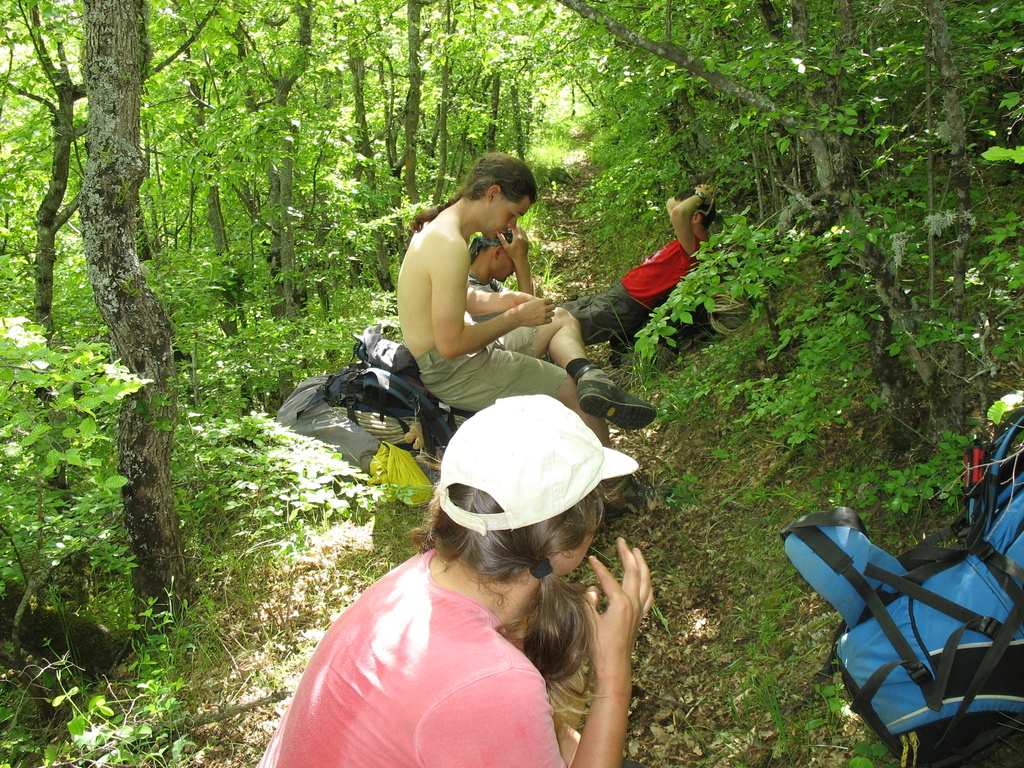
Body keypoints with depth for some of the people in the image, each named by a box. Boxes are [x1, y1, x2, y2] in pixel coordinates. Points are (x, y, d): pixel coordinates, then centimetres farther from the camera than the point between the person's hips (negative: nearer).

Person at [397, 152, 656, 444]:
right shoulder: (450, 245, -25)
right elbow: (450, 345, -28)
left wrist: (499, 302, 4)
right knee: (579, 396, -7)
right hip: (451, 373, -10)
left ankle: (588, 377, -9)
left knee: (562, 319, 18)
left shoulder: (439, 224, 8)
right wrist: (517, 317, -17)